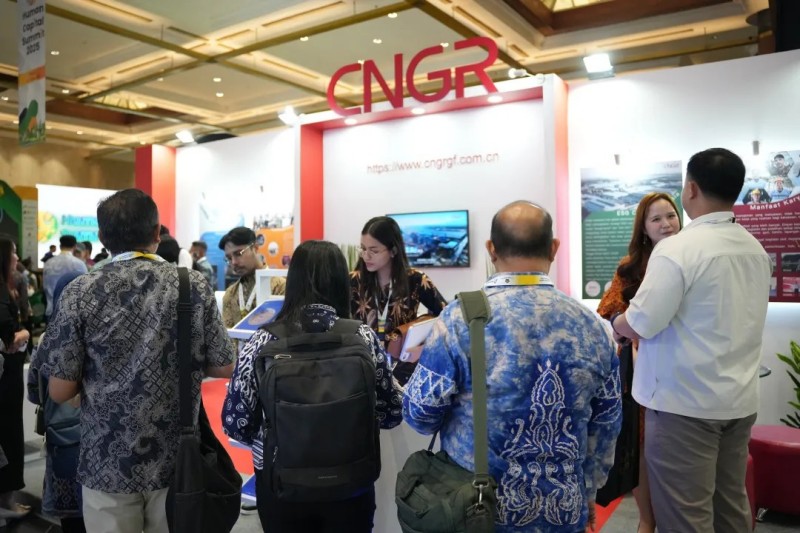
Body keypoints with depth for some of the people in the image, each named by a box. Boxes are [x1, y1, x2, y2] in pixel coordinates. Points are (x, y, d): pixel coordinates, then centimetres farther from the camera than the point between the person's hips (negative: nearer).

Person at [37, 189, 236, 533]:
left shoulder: (80, 293, -11)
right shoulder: (194, 286, -8)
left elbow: (60, 390, -8)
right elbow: (223, 367, -3)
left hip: (108, 463, -1)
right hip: (178, 459, 1)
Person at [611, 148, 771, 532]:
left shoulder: (678, 249, -18)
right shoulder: (756, 249, 7)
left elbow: (640, 326, -21)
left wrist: (616, 324, 1)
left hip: (685, 402, -8)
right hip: (739, 399, 8)